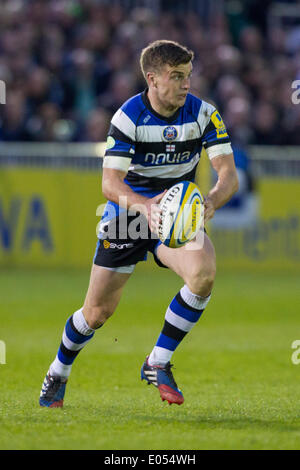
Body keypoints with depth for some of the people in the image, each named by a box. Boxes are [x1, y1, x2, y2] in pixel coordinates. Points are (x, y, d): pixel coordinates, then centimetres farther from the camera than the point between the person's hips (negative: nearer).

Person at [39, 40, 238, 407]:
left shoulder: (203, 114, -11)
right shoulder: (129, 116, -18)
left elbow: (229, 174, -16)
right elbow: (110, 183, -24)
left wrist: (210, 201, -39)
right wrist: (144, 205, -45)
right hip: (128, 210, -2)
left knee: (204, 271, -29)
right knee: (98, 312, -1)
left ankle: (158, 363, -11)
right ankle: (58, 372, 30)